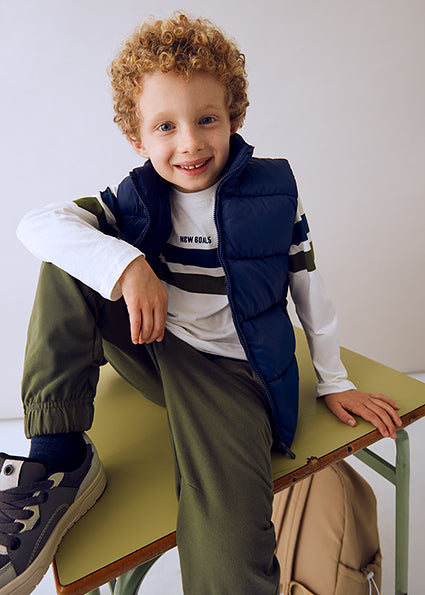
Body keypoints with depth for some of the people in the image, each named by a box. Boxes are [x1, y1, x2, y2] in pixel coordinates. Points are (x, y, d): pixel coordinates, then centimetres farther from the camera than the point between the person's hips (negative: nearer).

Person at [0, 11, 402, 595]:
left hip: (227, 372, -3)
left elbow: (308, 284, 3)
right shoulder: (137, 198, -3)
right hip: (149, 349, 3)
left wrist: (335, 381, 8)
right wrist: (127, 265, -31)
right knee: (70, 261, -17)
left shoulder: (273, 190, -4)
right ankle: (59, 461, -14)